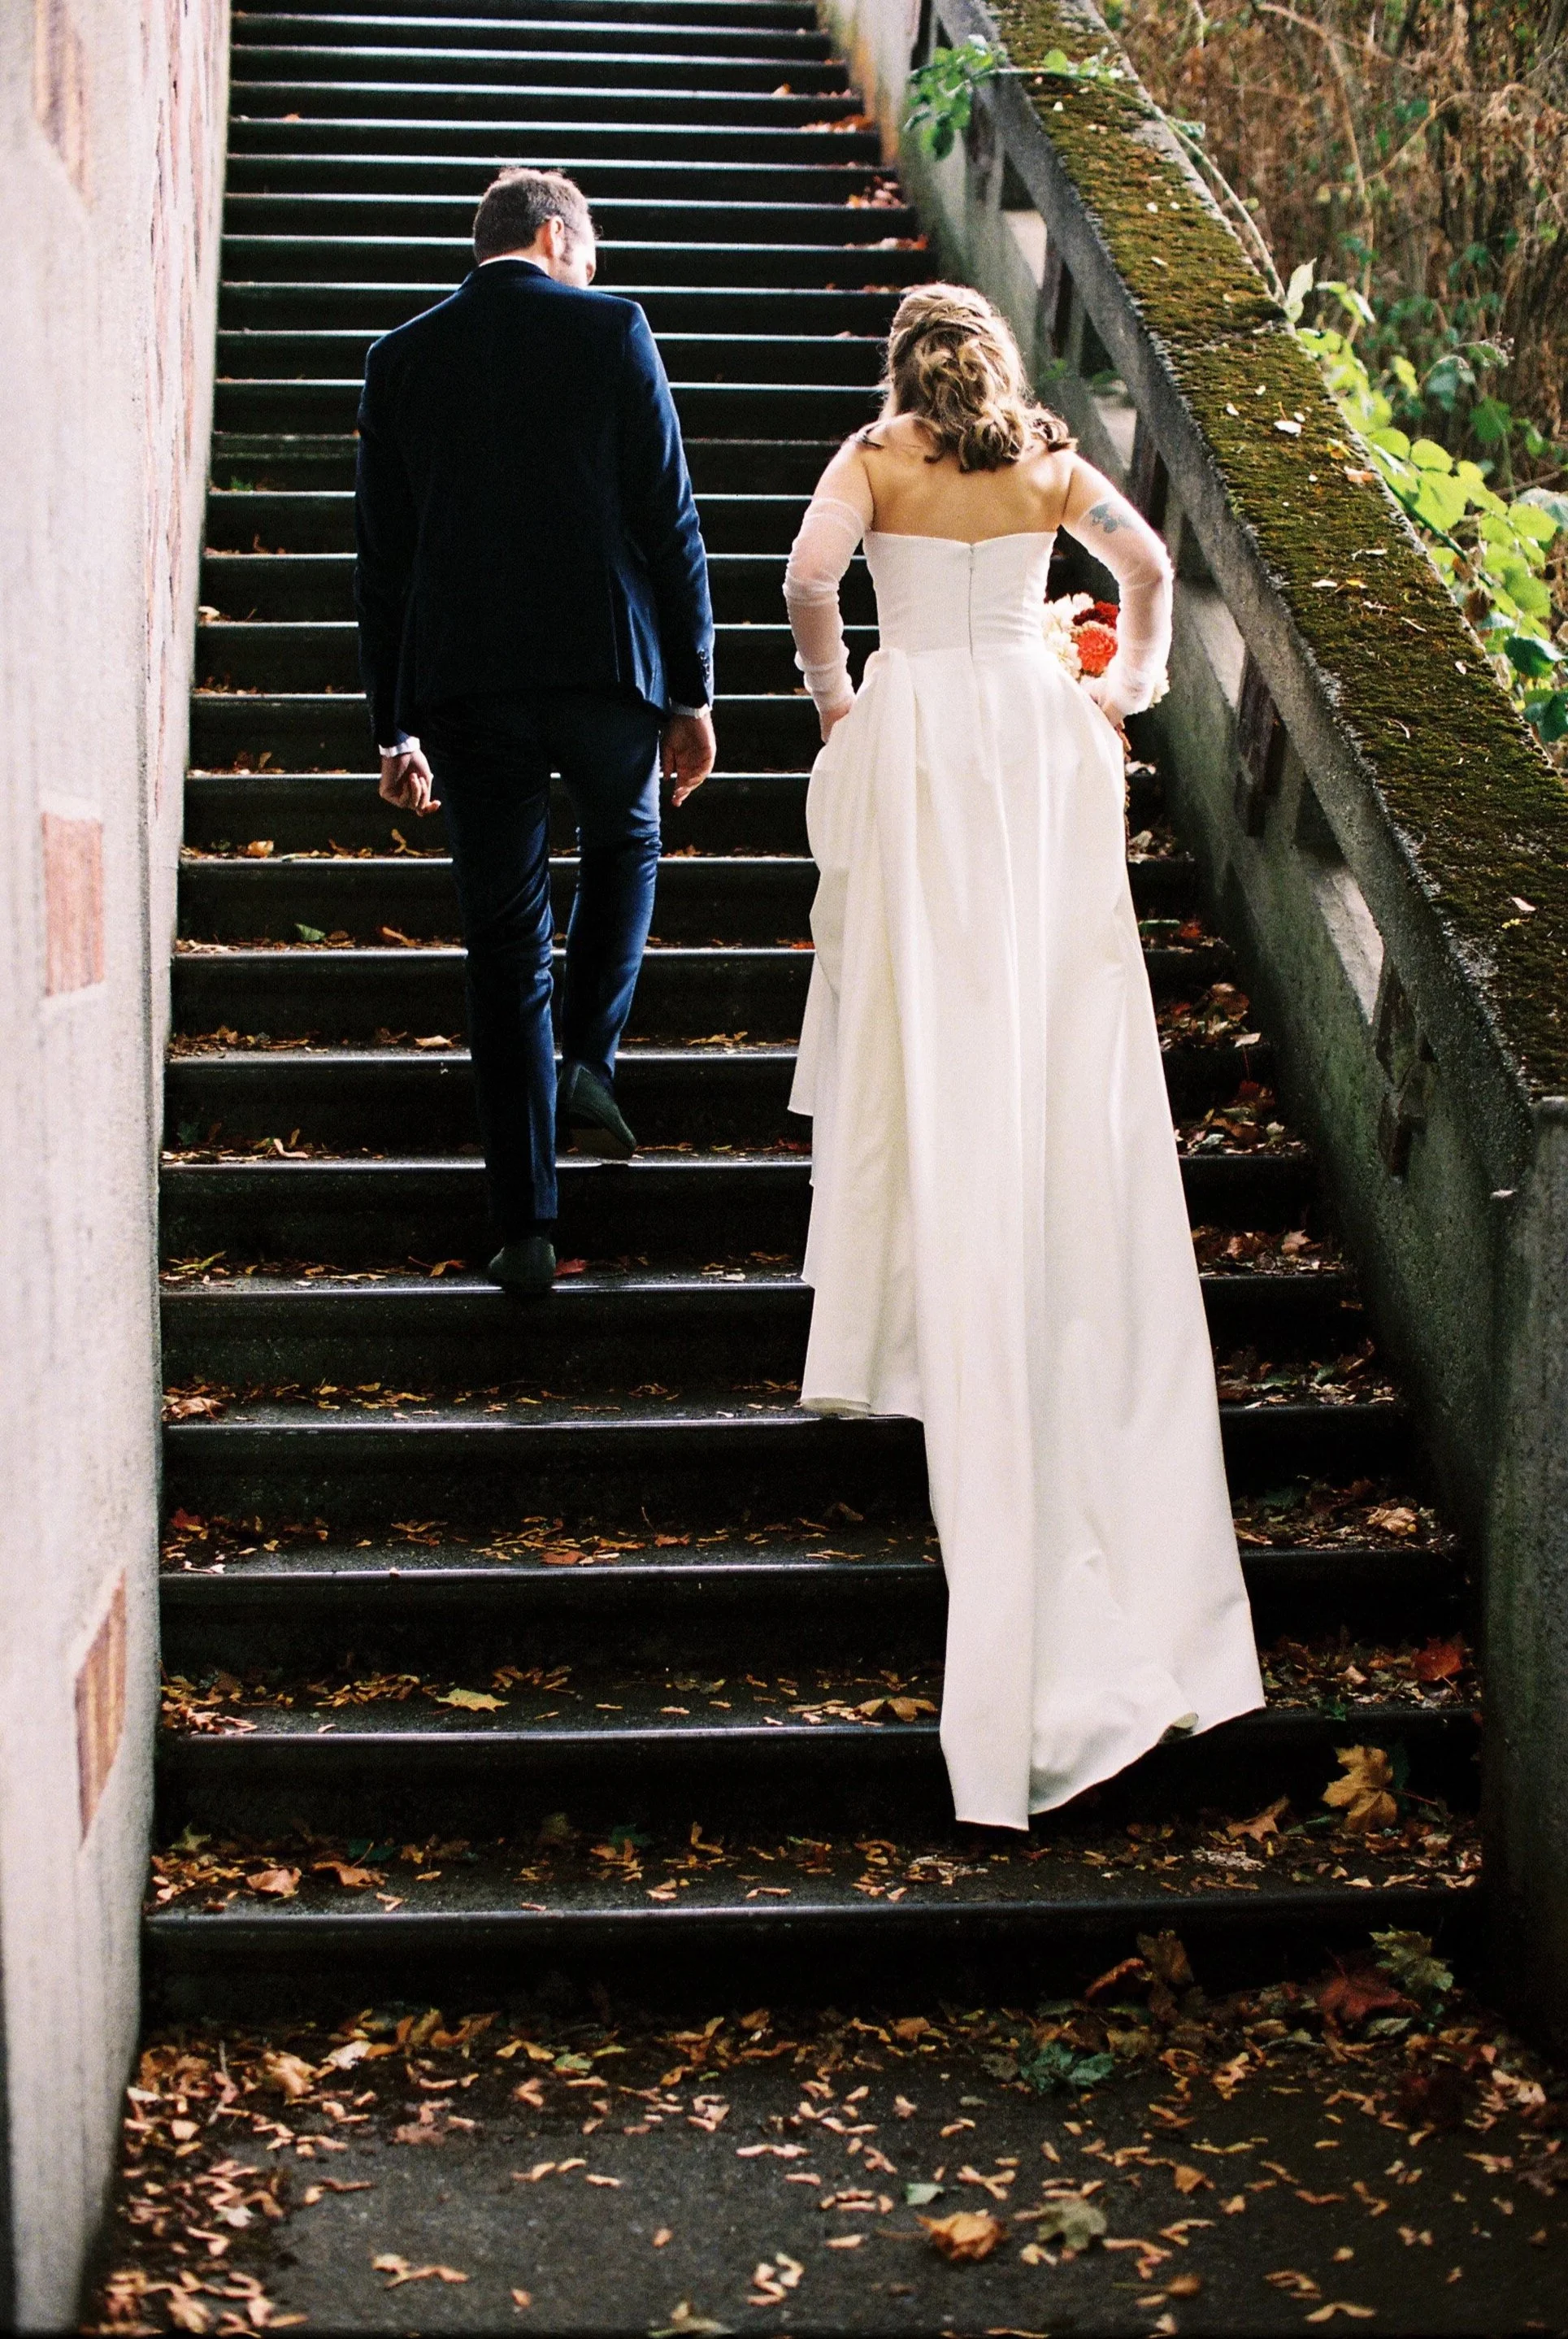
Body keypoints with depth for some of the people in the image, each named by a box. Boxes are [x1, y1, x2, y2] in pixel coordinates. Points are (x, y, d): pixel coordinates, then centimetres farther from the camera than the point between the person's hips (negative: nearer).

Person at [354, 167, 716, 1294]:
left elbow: (383, 555, 8)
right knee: (624, 848, 28)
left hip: (462, 685, 2)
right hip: (605, 662, -2)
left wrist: (396, 727, 13)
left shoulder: (403, 356, 8)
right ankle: (589, 1061, 9)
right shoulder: (611, 328, 1)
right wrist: (692, 689, 2)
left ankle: (526, 1227, 5)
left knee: (506, 945, 6)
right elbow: (669, 517, -3)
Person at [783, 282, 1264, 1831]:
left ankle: (896, 1342, 5)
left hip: (915, 731, -2)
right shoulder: (1049, 462, 11)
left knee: (924, 1033, 2)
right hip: (1037, 732, 2)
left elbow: (809, 574, -13)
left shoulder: (875, 461, 2)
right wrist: (1128, 687, 19)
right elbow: (1148, 567, 6)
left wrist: (829, 692, 1)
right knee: (1068, 1046, 2)